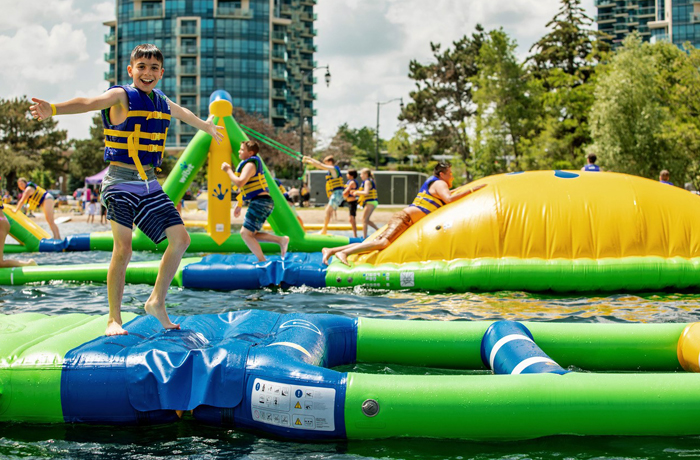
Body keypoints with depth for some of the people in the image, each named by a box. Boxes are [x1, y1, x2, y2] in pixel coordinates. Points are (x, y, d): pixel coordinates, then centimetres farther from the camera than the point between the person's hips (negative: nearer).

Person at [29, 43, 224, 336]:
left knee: (180, 238, 2)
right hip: (121, 183, -7)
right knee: (123, 249, -13)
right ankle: (114, 319, -1)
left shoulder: (162, 103, 12)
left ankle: (157, 302, 17)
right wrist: (53, 109, -47)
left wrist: (208, 128, 53)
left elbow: (185, 115, 35)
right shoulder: (121, 96, -8)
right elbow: (88, 102, -28)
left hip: (150, 184, 7)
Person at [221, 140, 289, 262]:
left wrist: (228, 170, -14)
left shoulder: (250, 165, -12)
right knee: (250, 233, 13)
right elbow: (245, 188, 28)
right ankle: (281, 240, 9)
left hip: (260, 202, -10)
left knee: (246, 233, -7)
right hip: (261, 203, 10)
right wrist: (238, 205, 27)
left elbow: (240, 183, -26)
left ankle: (262, 261, -4)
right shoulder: (247, 164, 20)